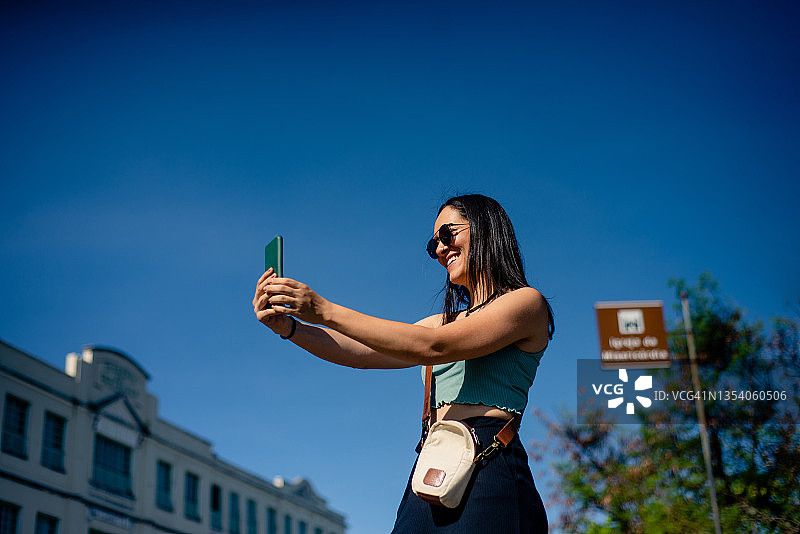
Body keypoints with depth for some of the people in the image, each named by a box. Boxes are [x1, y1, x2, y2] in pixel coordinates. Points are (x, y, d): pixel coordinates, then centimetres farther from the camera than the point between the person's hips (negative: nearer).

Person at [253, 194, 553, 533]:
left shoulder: (528, 302, 2)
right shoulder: (448, 321, 25)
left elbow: (431, 347, -9)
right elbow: (363, 353, 15)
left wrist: (326, 312, -10)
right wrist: (287, 326, 0)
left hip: (487, 470, -6)